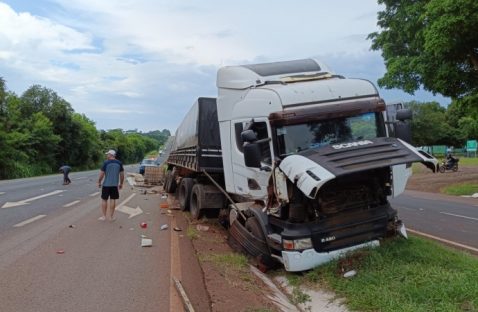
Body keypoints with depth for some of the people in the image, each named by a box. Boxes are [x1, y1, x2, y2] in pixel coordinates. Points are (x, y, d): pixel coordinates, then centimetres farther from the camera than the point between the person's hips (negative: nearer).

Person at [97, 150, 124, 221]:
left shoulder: (106, 163, -8)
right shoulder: (119, 163, 2)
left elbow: (101, 174, -9)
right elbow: (122, 174, 5)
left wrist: (99, 182, 4)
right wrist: (121, 183, 15)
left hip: (106, 184, -3)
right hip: (115, 184, 3)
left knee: (104, 200, 8)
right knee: (113, 200, 7)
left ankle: (104, 216, 13)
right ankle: (111, 217, 11)